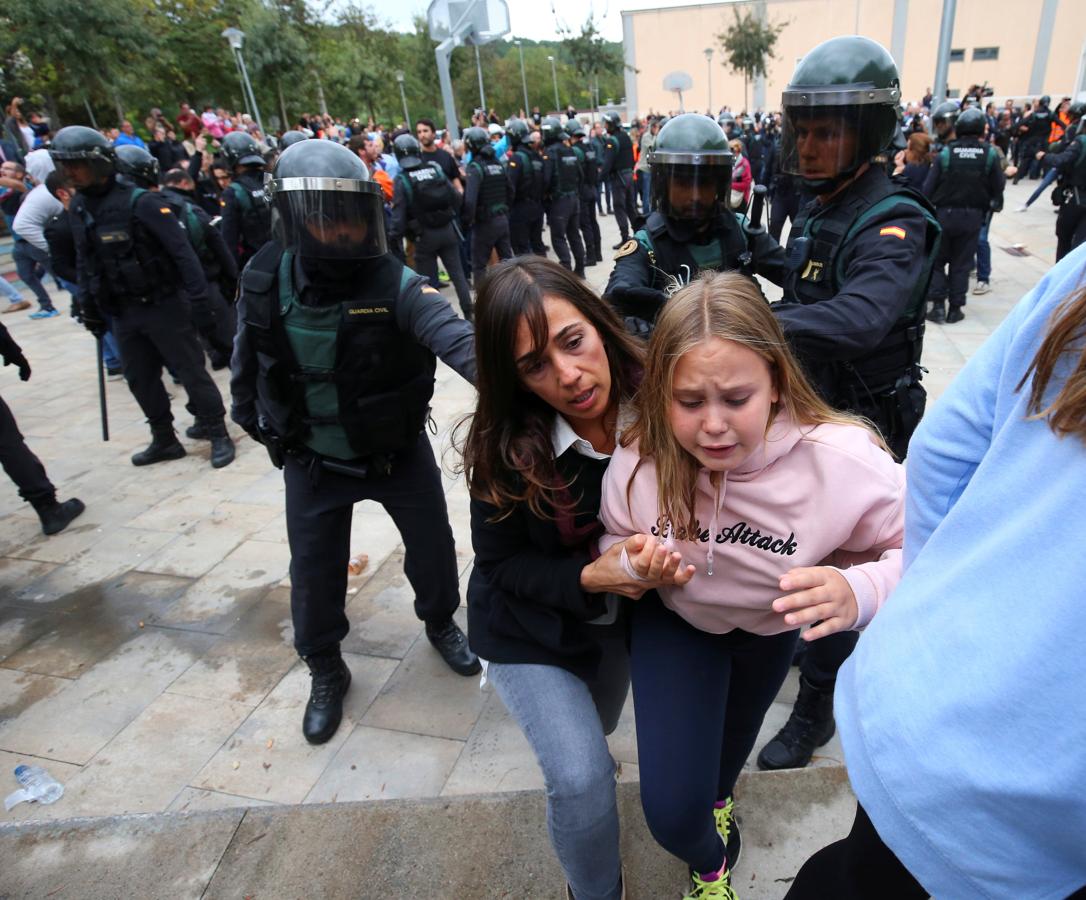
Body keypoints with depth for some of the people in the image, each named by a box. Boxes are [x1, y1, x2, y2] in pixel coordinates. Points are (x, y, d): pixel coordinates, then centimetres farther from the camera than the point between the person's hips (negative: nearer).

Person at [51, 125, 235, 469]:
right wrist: (89, 306, 16)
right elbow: (84, 261, 16)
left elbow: (182, 252, -15)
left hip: (163, 306, -7)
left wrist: (198, 299, -19)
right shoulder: (78, 208, 7)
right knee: (140, 380, 13)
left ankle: (219, 435, 13)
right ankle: (164, 440, 27)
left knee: (191, 372, 1)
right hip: (122, 312, 7)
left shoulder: (139, 202, -14)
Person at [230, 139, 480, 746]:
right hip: (313, 461, 1)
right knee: (315, 570, 10)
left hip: (398, 450, -1)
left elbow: (450, 333, -40)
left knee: (433, 544, 13)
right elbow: (248, 358, 4)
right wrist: (250, 416, 17)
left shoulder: (393, 282, -22)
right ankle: (326, 671, 37)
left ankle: (441, 622, 46)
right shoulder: (265, 282, -13)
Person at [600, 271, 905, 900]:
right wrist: (634, 561, -36)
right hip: (674, 619, -1)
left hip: (773, 624, 1)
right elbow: (615, 540, -13)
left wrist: (860, 592, -47)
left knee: (736, 736, 33)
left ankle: (718, 793, 74)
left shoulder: (841, 458, -38)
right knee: (672, 814, -6)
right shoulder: (640, 458, -31)